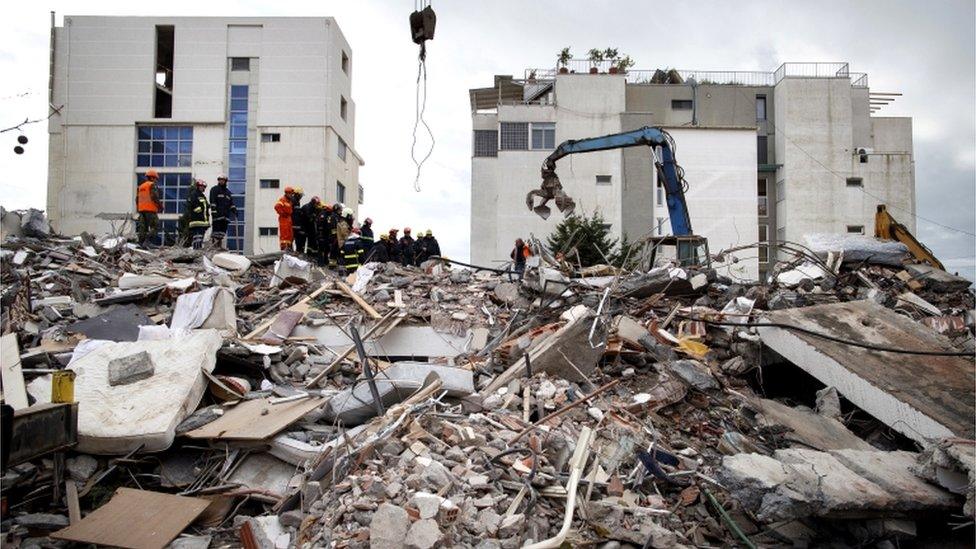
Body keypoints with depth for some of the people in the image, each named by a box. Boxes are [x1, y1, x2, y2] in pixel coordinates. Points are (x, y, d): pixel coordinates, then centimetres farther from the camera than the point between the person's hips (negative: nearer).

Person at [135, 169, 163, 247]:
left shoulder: (140, 186, 20)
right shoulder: (152, 185, -4)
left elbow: (137, 199, 21)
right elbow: (155, 197, -14)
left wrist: (138, 209, 27)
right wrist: (160, 206, -4)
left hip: (141, 209, 8)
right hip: (150, 209, -8)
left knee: (142, 227, 10)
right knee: (155, 227, -6)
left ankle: (141, 243, 8)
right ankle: (146, 242, -20)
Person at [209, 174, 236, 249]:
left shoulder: (228, 192, 23)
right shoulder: (214, 190, 5)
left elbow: (231, 203, 25)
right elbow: (212, 202, -4)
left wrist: (234, 211, 12)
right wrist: (213, 212, -14)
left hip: (226, 215, 6)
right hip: (217, 214, -6)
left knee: (223, 231, 3)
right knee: (216, 230, -10)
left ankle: (219, 246, 4)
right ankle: (214, 245, -11)